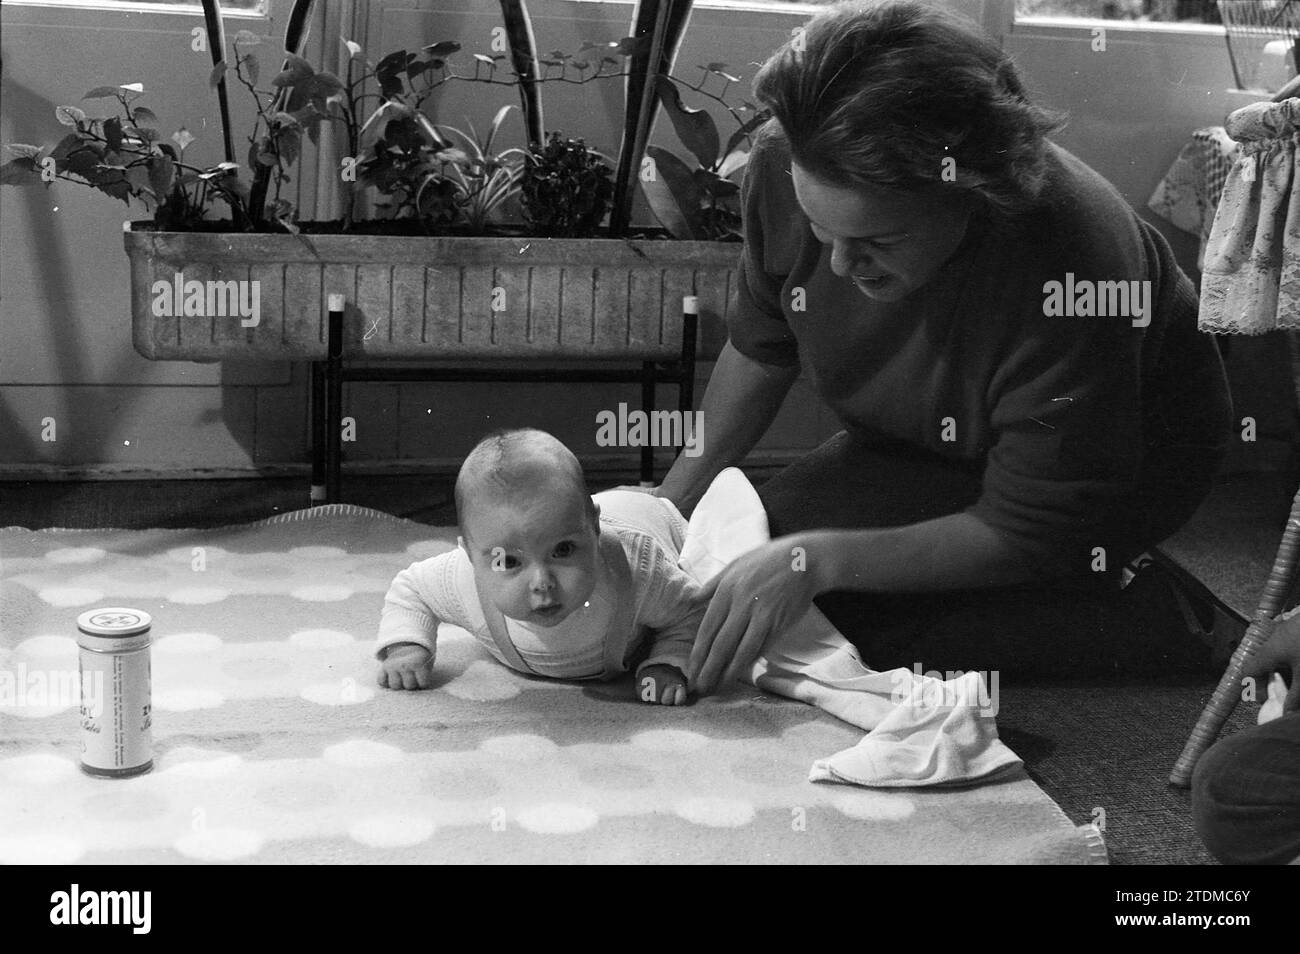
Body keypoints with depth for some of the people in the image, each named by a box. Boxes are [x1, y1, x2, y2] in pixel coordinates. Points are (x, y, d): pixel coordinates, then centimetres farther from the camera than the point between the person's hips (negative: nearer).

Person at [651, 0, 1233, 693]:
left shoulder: (1070, 275, -42)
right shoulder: (786, 166, -25)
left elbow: (1029, 535, -30)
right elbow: (762, 343, -2)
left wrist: (817, 560, -37)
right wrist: (677, 497, -5)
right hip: (928, 437, 7)